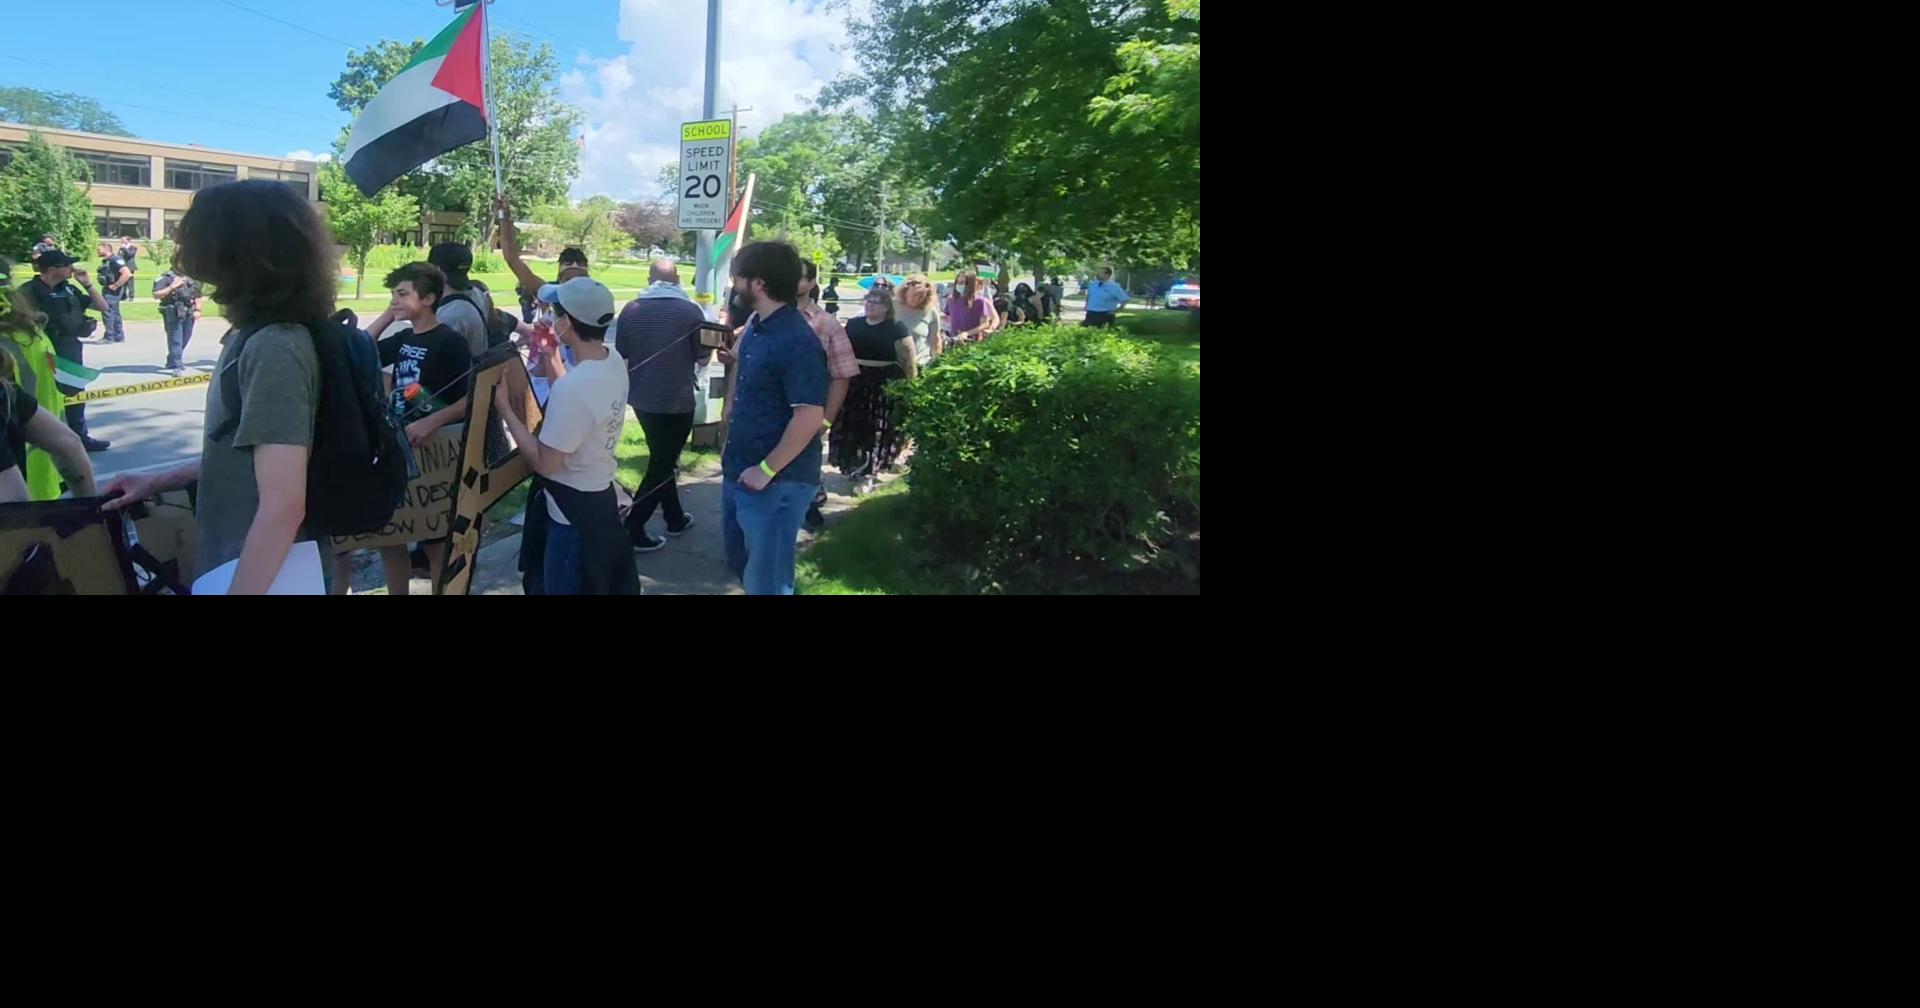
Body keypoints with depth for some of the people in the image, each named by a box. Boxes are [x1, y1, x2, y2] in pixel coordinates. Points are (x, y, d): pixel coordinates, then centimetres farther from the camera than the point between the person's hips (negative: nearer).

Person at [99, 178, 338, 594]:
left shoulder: (274, 349, -24)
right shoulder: (263, 337, 7)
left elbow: (284, 507, -29)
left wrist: (239, 587, -26)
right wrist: (160, 481, 17)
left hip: (265, 574, -10)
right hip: (241, 563, 10)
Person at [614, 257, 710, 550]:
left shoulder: (631, 309, -3)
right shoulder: (690, 311, -12)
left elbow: (620, 354, 4)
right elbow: (703, 359, -7)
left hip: (640, 398, 5)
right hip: (676, 401, -5)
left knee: (662, 459, 21)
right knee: (662, 465, 5)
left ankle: (675, 518, 33)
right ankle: (632, 529, 1)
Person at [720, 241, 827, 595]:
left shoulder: (798, 340, -21)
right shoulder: (756, 326, 7)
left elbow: (810, 417, -25)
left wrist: (767, 470, -21)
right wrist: (733, 449, 15)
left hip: (776, 482, -9)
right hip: (740, 471, 9)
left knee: (766, 580, 5)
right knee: (741, 563, 23)